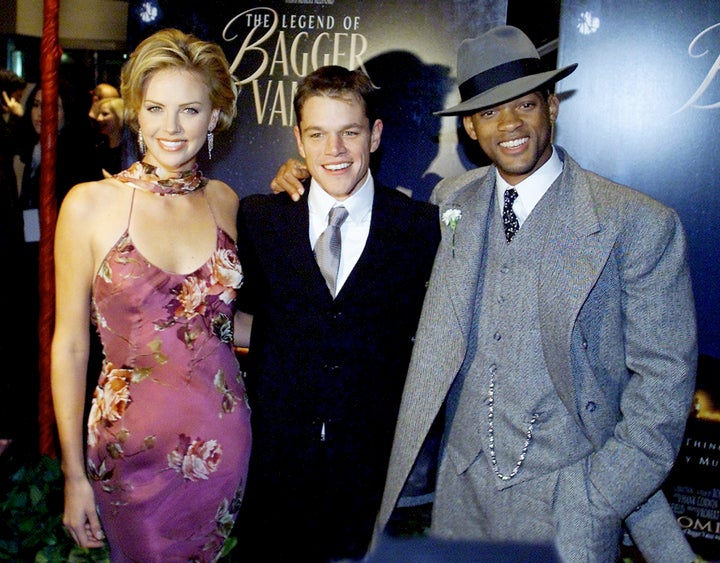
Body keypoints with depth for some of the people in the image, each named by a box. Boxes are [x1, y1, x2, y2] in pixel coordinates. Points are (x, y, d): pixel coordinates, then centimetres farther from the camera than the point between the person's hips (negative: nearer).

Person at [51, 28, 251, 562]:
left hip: (223, 439, 3)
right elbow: (69, 344, -6)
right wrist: (74, 475, -6)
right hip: (134, 444, -3)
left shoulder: (224, 200, 0)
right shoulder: (89, 204, -10)